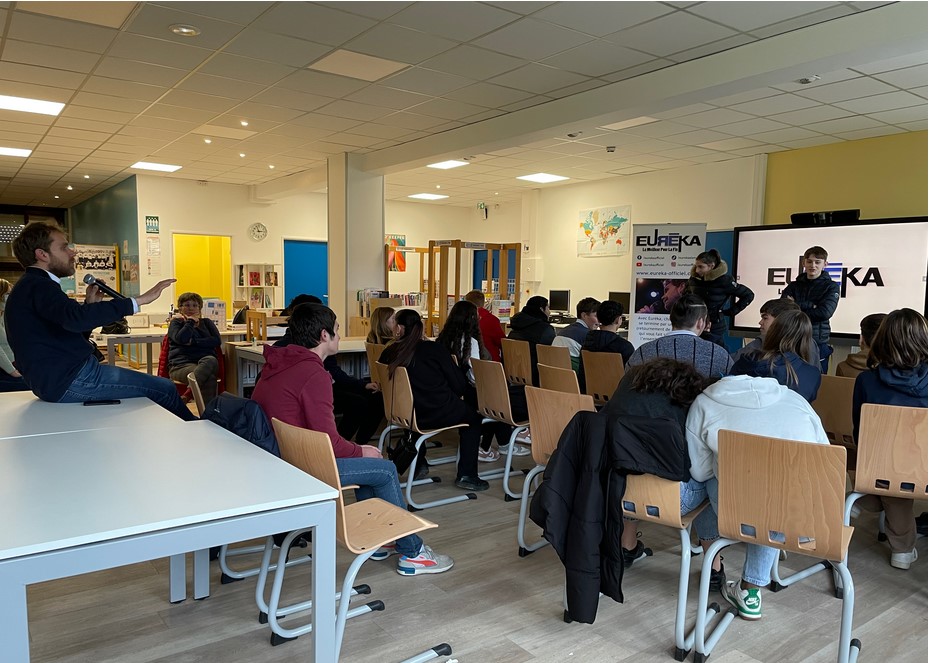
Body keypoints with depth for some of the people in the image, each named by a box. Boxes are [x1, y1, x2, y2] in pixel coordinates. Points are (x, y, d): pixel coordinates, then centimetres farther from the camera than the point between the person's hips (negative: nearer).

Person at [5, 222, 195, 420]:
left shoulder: (31, 286, 21)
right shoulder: (37, 286, -14)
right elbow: (75, 318, -35)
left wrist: (89, 306, 8)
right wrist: (138, 301, -35)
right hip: (70, 381, -11)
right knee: (165, 389, -9)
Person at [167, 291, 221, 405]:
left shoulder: (206, 322, 28)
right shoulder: (176, 322, 20)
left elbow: (217, 341, 8)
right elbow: (181, 339, -5)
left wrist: (193, 341, -1)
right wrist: (190, 321, 8)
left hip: (207, 362, 2)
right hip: (182, 364, -2)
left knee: (210, 360, -41)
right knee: (209, 379, -39)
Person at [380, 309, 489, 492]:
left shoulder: (388, 353, -2)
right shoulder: (433, 349, -11)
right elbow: (459, 384, -9)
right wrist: (453, 396, 14)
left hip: (406, 414, 5)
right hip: (440, 414, -5)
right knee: (472, 417, 22)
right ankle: (466, 475, 14)